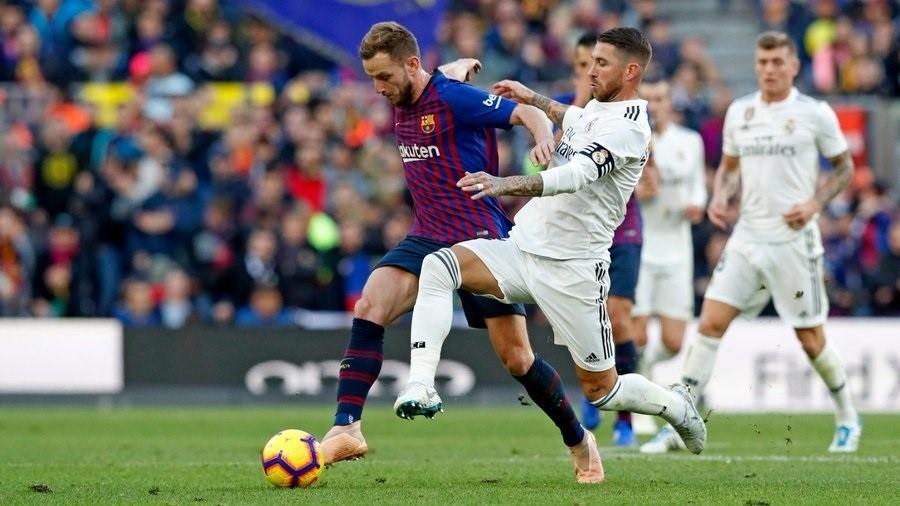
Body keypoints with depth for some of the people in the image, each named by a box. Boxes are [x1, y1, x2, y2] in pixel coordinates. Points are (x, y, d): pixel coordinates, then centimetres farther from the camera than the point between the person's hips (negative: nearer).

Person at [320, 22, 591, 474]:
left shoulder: (453, 98, -14)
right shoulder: (401, 107, 7)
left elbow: (529, 113, -21)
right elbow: (451, 70, 26)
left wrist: (544, 141, -37)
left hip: (481, 239, -6)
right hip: (427, 240, 6)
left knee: (516, 357, -3)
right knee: (368, 309, -19)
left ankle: (578, 441, 18)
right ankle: (346, 429, -22)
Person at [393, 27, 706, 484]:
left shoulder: (628, 124, -15)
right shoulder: (594, 108, 12)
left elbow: (580, 173, -33)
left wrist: (508, 185, -46)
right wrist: (532, 99, 32)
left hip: (571, 269, -8)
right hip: (521, 248, 8)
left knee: (600, 389, 2)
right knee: (438, 266, -20)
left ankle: (676, 405, 34)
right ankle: (420, 387, -29)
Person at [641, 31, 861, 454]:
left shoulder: (815, 113, -4)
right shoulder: (739, 112, 7)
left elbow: (844, 167, 5)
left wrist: (815, 203, -10)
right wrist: (720, 196, 0)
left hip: (794, 241, -3)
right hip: (747, 237, 3)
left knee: (811, 339, 2)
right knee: (710, 323, -9)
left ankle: (847, 419, 26)